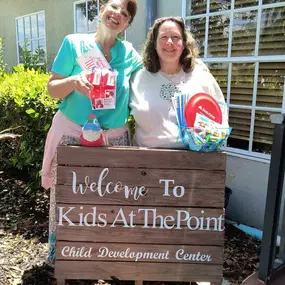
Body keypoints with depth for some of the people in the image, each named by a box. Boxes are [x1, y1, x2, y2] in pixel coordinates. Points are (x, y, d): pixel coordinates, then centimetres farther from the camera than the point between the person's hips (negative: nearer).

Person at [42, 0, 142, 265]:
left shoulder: (130, 53, 5)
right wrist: (73, 81, -23)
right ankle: (58, 254, 29)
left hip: (114, 139, 3)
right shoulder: (74, 43, -2)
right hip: (72, 135, -2)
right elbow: (52, 89, -3)